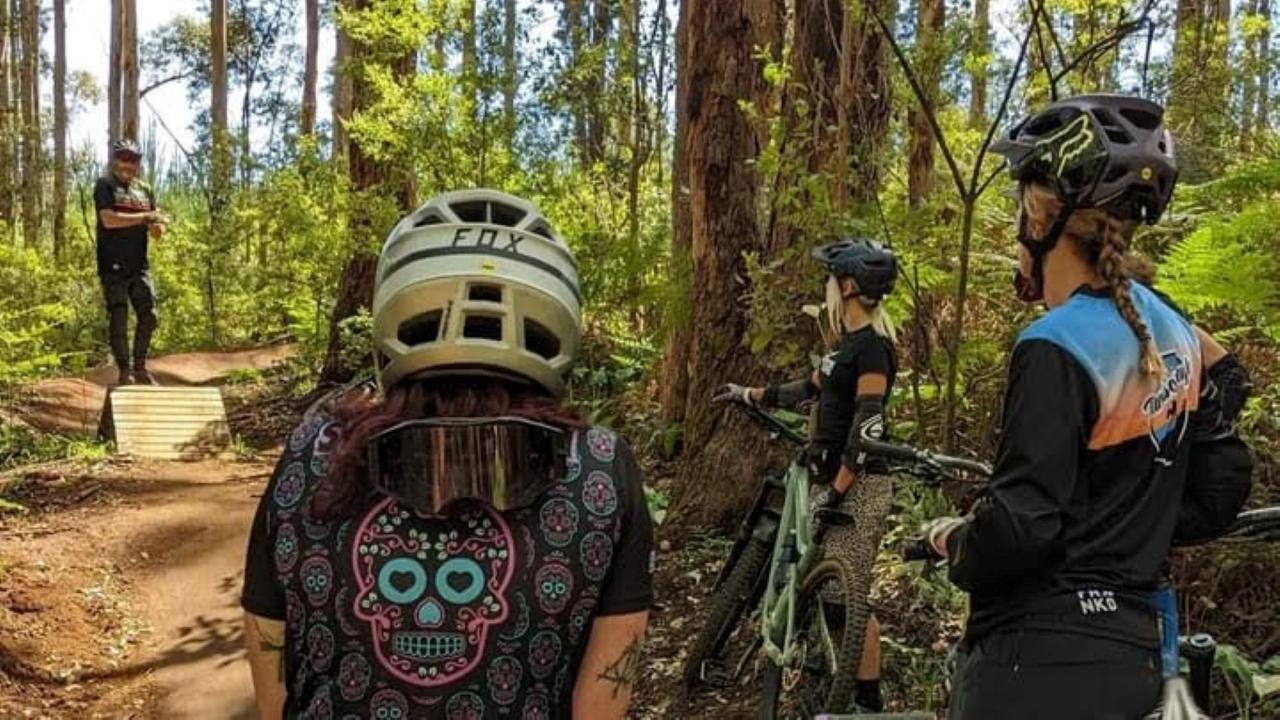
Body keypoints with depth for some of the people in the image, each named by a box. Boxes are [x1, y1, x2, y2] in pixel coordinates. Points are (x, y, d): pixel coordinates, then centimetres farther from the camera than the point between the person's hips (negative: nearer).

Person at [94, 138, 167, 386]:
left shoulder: (145, 190, 15)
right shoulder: (105, 185, -1)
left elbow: (157, 232, 12)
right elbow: (109, 220, -17)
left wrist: (156, 225, -11)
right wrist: (144, 217, -13)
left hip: (139, 265, 5)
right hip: (113, 266, -5)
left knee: (149, 316, 2)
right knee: (119, 319, -2)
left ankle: (140, 369, 16)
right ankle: (125, 373, 4)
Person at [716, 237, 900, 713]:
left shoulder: (872, 346, -17)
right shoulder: (849, 341, 13)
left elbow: (867, 427, -23)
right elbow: (811, 389, 24)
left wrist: (835, 491, -25)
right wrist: (749, 395, 29)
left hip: (856, 486, -10)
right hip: (834, 477, 10)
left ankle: (868, 702, 8)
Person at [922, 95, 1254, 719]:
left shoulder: (1057, 349, -20)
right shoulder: (1178, 337, 5)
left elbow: (1020, 525, -22)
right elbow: (1217, 497, 11)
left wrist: (951, 540, -4)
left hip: (1042, 666, -8)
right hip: (1132, 658, 8)